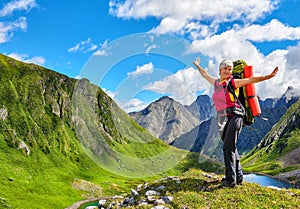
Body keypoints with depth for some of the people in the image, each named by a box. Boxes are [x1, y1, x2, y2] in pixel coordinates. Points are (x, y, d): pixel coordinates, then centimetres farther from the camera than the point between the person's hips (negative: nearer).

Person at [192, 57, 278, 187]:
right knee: (231, 148, 13)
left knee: (228, 148, -12)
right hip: (222, 119, 7)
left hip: (234, 117, -7)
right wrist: (197, 65, 44)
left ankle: (231, 180, -8)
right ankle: (238, 176, 23)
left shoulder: (233, 82, -3)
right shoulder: (216, 82, 14)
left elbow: (251, 80, -12)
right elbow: (205, 75, 31)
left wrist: (269, 76, -22)